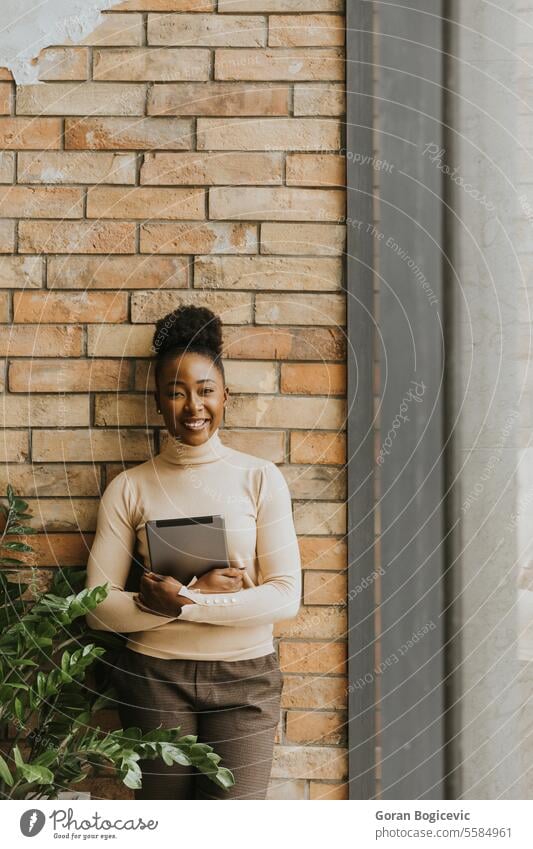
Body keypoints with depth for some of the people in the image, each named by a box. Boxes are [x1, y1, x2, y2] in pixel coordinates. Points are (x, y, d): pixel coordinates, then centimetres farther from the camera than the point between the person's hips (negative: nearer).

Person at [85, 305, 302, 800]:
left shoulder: (260, 478, -1)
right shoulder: (128, 489, 0)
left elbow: (286, 596, -7)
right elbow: (99, 608, -4)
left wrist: (183, 601, -17)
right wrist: (203, 591, -16)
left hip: (245, 678, 0)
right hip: (154, 679, 1)